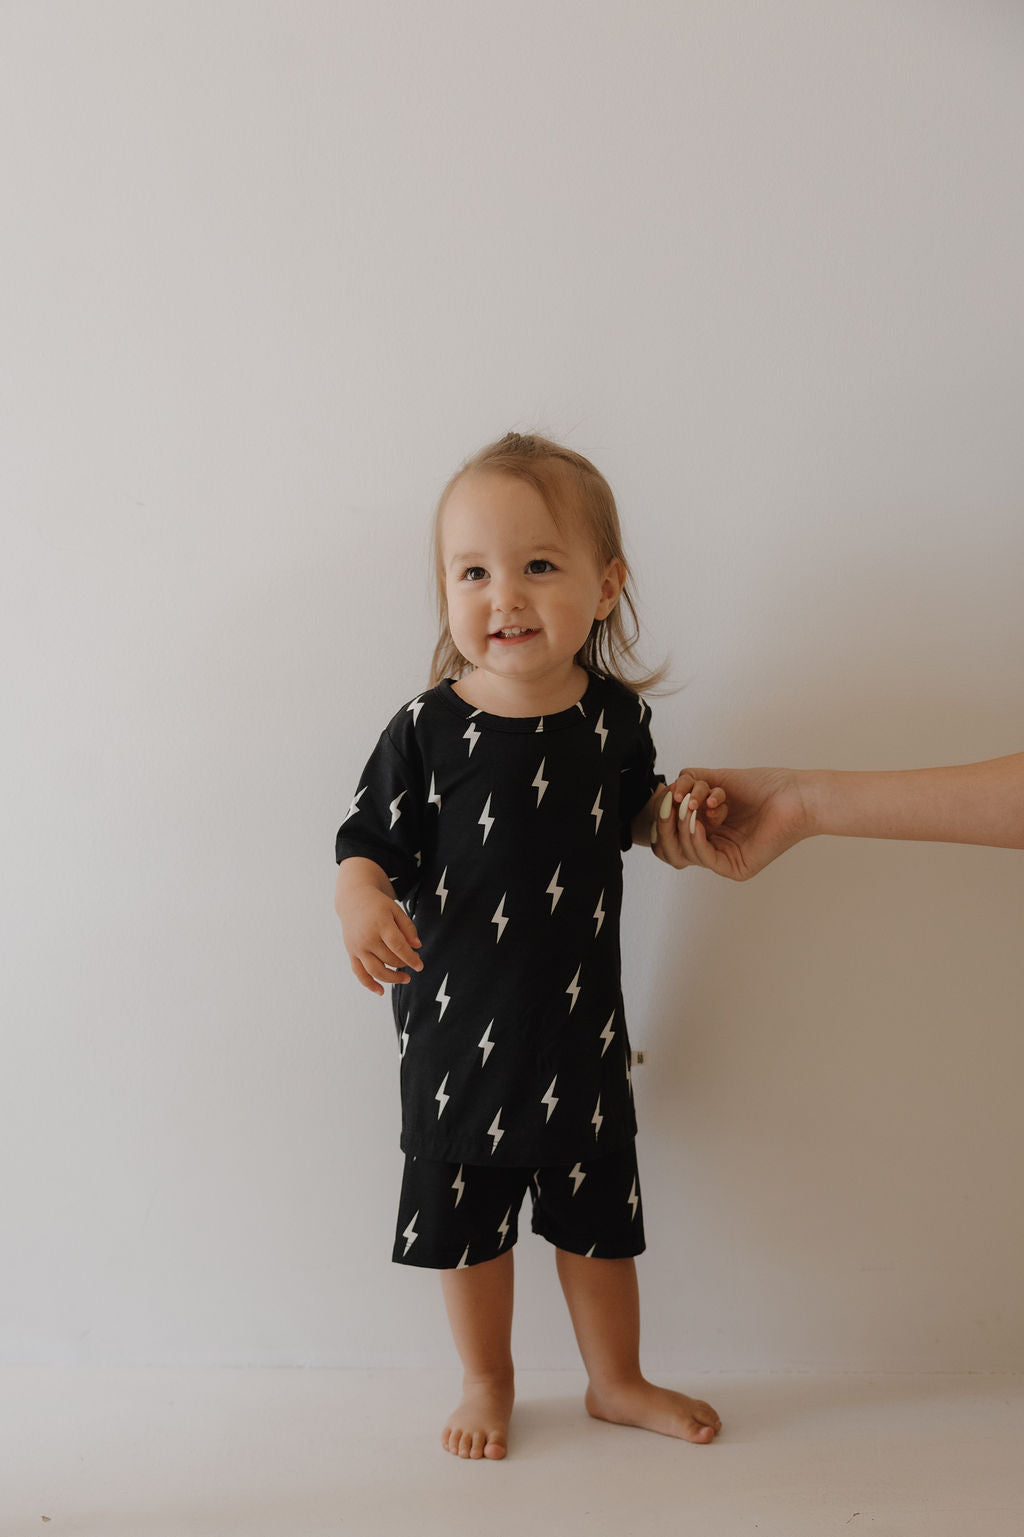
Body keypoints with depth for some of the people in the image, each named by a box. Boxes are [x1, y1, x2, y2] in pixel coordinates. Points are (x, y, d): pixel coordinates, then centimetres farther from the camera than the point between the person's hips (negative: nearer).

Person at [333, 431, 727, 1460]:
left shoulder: (614, 716, -5)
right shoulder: (426, 730, -14)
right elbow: (371, 836, -7)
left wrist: (678, 811, -7)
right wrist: (361, 898, -27)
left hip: (580, 1023, 2)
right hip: (455, 1023, -1)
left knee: (598, 1215, 17)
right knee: (465, 1218, 15)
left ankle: (618, 1381, 42)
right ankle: (486, 1383, 41)